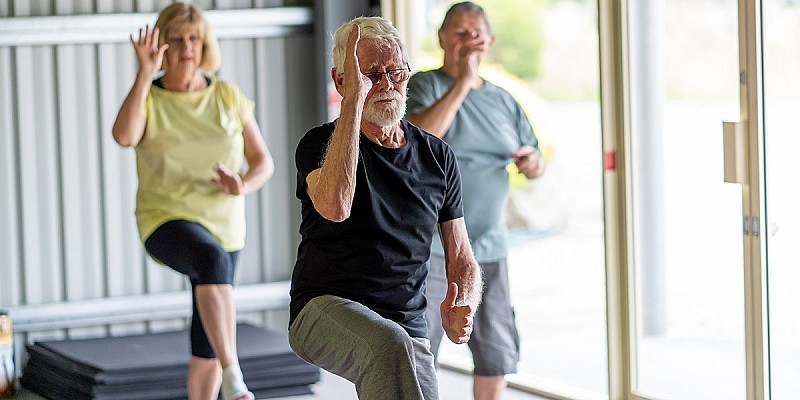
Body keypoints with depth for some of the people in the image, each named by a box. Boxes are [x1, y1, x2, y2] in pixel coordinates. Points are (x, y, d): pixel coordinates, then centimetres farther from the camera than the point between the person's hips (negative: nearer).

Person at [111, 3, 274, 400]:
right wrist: (146, 73, -24)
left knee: (207, 342, 8)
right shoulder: (147, 99, -3)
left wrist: (242, 186, -16)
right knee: (212, 258, -38)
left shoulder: (228, 96, 3)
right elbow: (124, 136, -26)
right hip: (167, 222, -4)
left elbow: (263, 162, 6)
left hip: (222, 226, 4)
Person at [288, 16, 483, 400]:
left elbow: (461, 260, 14)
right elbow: (334, 206, -26)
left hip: (407, 326, 4)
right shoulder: (322, 144, -1)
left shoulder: (438, 157, 11)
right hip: (324, 311, -4)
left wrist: (462, 309, -10)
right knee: (390, 345, -37)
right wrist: (354, 98, -24)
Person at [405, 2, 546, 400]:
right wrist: (463, 82, -26)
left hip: (488, 248, 6)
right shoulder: (425, 85, -3)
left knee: (497, 352, 11)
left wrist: (533, 162, -5)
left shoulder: (504, 101, 13)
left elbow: (536, 166, 20)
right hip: (429, 244, -5)